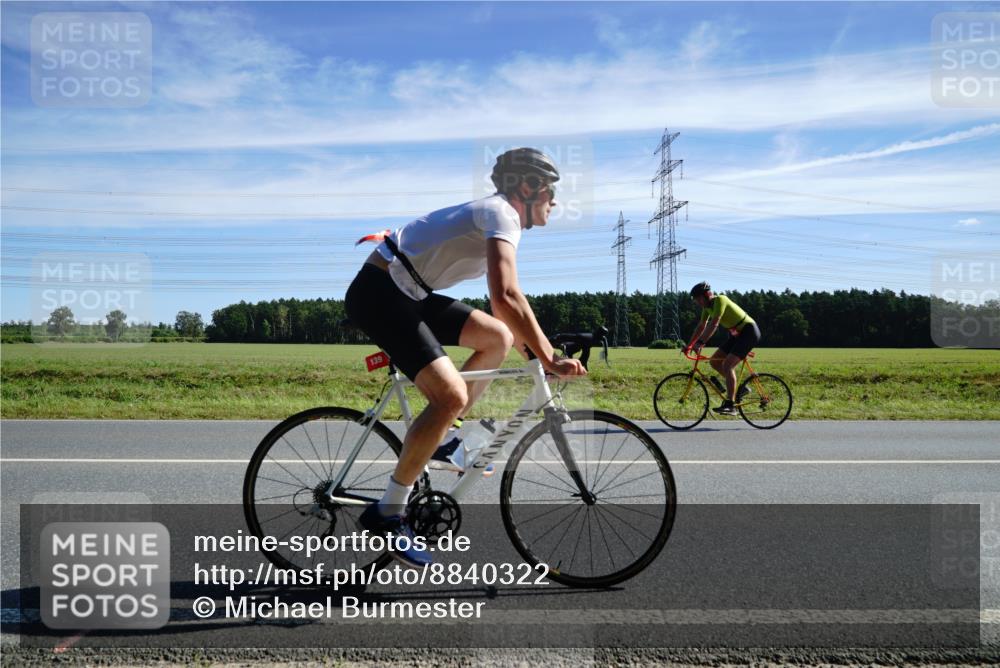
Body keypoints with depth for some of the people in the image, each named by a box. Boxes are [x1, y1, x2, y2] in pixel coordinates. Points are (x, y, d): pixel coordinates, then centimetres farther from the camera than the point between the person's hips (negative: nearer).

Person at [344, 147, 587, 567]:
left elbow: (503, 299, 25)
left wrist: (537, 345, 22)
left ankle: (441, 437, 16)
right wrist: (549, 359, -24)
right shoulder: (503, 214, -13)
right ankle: (387, 514, -9)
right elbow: (505, 298, -28)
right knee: (450, 395, -21)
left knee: (498, 337, 10)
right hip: (379, 294, -10)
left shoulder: (492, 215, 18)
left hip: (407, 293, 10)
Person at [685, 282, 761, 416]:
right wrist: (689, 345, 4)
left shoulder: (720, 300, -22)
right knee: (714, 361, 4)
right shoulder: (707, 306, 5)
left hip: (749, 332, -9)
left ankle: (730, 406, -21)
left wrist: (700, 343, -36)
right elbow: (701, 326, 10)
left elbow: (714, 324, -31)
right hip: (737, 334, 9)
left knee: (727, 365, -21)